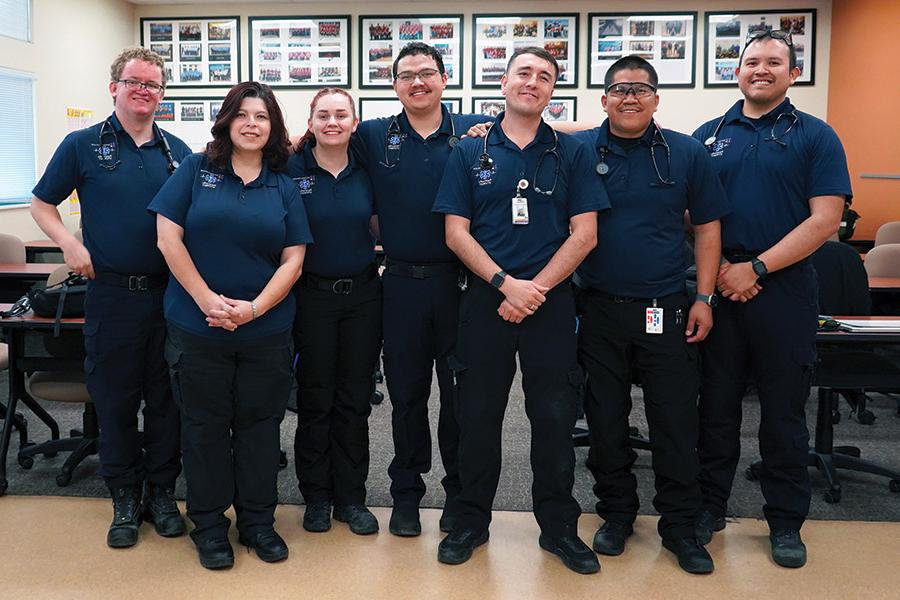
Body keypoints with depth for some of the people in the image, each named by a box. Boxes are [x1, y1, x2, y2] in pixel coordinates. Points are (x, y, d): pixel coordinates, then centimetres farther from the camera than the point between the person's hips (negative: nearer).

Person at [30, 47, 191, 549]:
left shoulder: (177, 151, 8)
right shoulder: (84, 145, 2)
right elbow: (42, 204, 8)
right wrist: (70, 244, -9)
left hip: (170, 294, 2)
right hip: (112, 294, -2)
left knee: (167, 398, 8)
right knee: (115, 400, 7)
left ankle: (162, 492, 23)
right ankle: (125, 498, 21)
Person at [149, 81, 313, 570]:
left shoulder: (284, 186, 6)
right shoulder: (196, 169, 1)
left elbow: (293, 259, 1)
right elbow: (168, 237, -5)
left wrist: (253, 308, -12)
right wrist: (208, 301, -12)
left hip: (266, 330, 2)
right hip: (198, 327, -1)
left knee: (259, 425, 10)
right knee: (205, 426, 9)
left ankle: (258, 521, 25)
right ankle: (209, 525, 24)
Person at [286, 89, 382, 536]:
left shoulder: (366, 170, 3)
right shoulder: (292, 170, -5)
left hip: (362, 294, 3)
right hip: (313, 295, -2)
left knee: (355, 400, 8)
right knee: (315, 401, 6)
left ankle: (351, 497, 21)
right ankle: (316, 497, 21)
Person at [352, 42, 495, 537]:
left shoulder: (475, 132, 2)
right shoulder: (373, 137, 6)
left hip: (459, 282, -1)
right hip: (402, 285, 1)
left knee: (460, 392, 8)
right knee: (406, 393, 11)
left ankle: (459, 494, 25)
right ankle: (406, 493, 26)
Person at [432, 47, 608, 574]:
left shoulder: (572, 154, 5)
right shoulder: (470, 153, 5)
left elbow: (584, 234, -1)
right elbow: (456, 232, 0)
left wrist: (536, 289, -11)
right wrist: (506, 283, -13)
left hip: (551, 303, 0)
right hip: (484, 300, 1)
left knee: (555, 418, 6)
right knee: (478, 415, 8)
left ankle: (559, 527, 22)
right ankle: (472, 521, 24)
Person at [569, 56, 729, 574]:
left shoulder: (687, 154, 3)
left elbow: (707, 227, 5)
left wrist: (704, 298, -1)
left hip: (667, 310, 0)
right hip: (599, 310, 0)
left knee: (677, 423, 5)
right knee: (606, 420, 10)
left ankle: (681, 526, 21)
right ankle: (617, 514, 28)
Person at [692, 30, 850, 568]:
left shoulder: (815, 136, 1)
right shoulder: (710, 135, 9)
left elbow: (824, 220, -7)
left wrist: (755, 268, -14)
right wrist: (717, 269, -7)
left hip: (785, 288, -2)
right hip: (716, 285, 2)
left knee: (784, 411, 7)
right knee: (716, 403, 10)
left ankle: (786, 522, 21)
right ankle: (709, 505, 24)